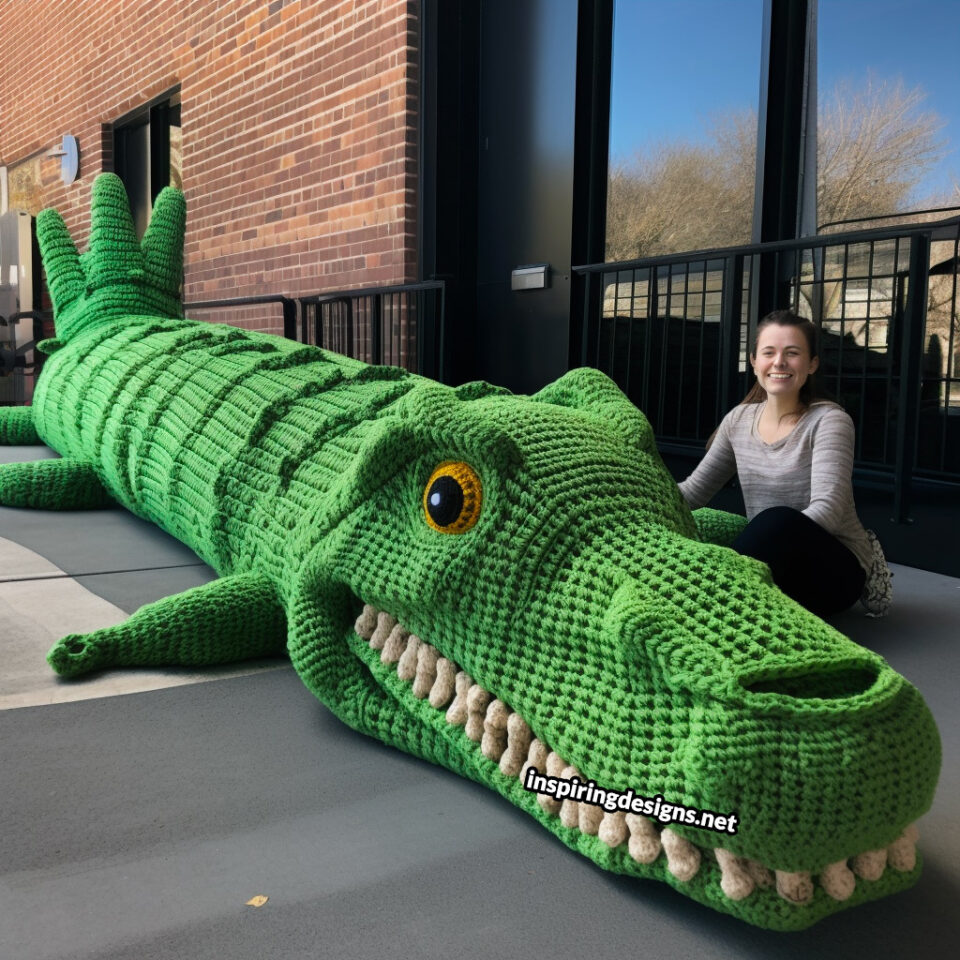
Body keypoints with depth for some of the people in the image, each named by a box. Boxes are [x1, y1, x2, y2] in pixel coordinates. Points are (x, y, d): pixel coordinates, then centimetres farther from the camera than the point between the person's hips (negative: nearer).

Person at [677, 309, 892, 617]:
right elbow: (692, 491, 8)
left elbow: (827, 509, -25)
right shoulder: (739, 420, 4)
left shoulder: (829, 420, -12)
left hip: (835, 568, -5)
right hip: (774, 565, 5)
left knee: (778, 520, -36)